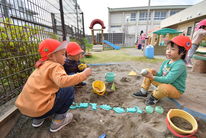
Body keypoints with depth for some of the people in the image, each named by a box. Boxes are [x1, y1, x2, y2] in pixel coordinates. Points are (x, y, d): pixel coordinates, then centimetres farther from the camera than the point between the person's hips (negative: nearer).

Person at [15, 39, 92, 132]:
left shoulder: (42, 66, 12)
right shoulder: (55, 66, -16)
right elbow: (63, 81, -35)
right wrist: (83, 75, -29)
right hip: (38, 108, -9)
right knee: (69, 90, -5)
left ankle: (38, 119, 25)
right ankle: (58, 120, 6)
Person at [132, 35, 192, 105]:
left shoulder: (180, 65, -25)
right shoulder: (166, 62, -1)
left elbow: (168, 80, -33)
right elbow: (161, 74, 6)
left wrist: (153, 77, -39)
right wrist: (155, 73, -16)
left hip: (176, 91, -7)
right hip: (164, 83, 8)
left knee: (163, 87, -43)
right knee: (149, 72, -1)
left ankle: (154, 97, -7)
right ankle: (143, 92, 3)